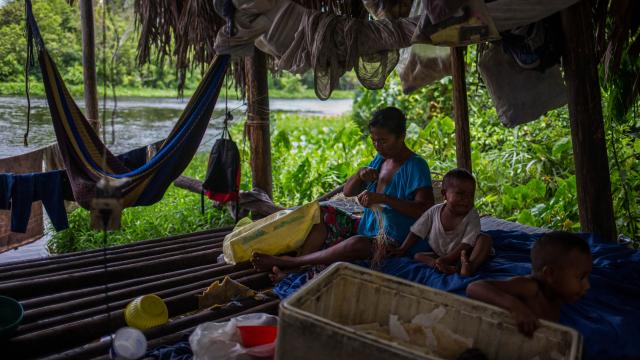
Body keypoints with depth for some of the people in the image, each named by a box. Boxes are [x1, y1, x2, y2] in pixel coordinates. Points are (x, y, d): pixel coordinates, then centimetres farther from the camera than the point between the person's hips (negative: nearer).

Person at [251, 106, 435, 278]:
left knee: (357, 244, -36)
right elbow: (347, 191, 12)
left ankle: (283, 261, -30)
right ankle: (292, 270, -20)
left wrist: (384, 198, -34)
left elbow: (425, 209, -25)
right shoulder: (380, 160, 10)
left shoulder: (416, 166, -13)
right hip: (366, 229, 8)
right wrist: (360, 174, -10)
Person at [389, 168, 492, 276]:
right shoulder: (434, 211, -7)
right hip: (439, 255, 3)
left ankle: (471, 265, -49)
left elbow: (466, 245, -22)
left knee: (485, 238, -23)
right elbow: (417, 232, 3)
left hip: (462, 255, -2)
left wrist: (447, 259, -32)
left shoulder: (472, 216, -14)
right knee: (417, 255, -19)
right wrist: (402, 249, -2)